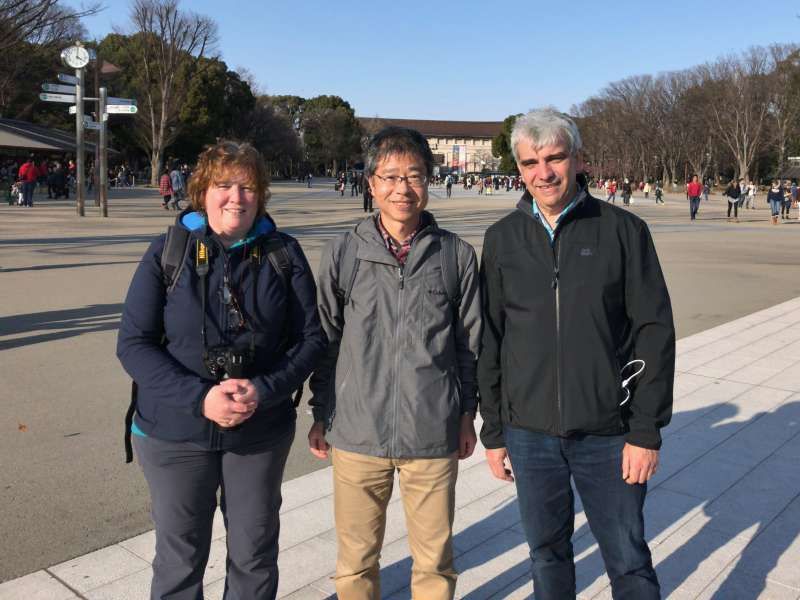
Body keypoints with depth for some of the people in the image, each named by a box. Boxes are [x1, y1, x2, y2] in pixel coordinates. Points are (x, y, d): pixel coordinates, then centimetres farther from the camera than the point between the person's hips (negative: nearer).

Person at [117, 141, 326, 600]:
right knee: (180, 555, 15)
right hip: (175, 432, 0)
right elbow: (133, 343, -8)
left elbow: (311, 336, -3)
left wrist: (264, 390, -20)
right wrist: (199, 398, -21)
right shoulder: (167, 254, -5)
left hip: (262, 432, 1)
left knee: (255, 554, 16)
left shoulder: (284, 253, -3)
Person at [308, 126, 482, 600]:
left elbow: (471, 342, 7)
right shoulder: (343, 253, 0)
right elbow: (326, 341, 6)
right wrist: (321, 415, 8)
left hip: (434, 435, 0)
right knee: (356, 560, 15)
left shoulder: (457, 254, 0)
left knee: (435, 560, 14)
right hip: (356, 435, 1)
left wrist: (467, 412, 8)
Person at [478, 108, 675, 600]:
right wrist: (493, 432, 6)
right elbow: (489, 342, 6)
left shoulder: (624, 230, -4)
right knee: (547, 554, 17)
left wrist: (646, 430, -8)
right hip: (529, 433, 2)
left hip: (608, 434, -2)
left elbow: (655, 333, -5)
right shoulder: (503, 239, 2)